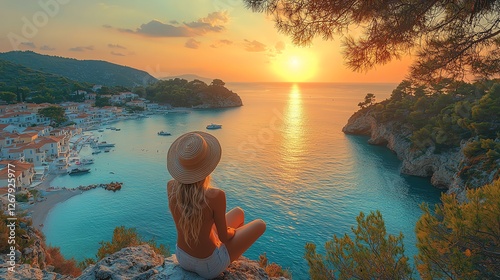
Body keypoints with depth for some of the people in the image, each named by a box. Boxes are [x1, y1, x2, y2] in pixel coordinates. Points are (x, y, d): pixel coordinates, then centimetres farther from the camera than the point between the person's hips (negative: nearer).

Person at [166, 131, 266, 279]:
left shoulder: (171, 186, -17)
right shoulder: (215, 195, -34)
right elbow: (224, 236, -15)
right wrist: (233, 231, 4)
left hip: (183, 258, 6)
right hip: (209, 266, -5)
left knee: (238, 213, 21)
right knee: (260, 224, 15)